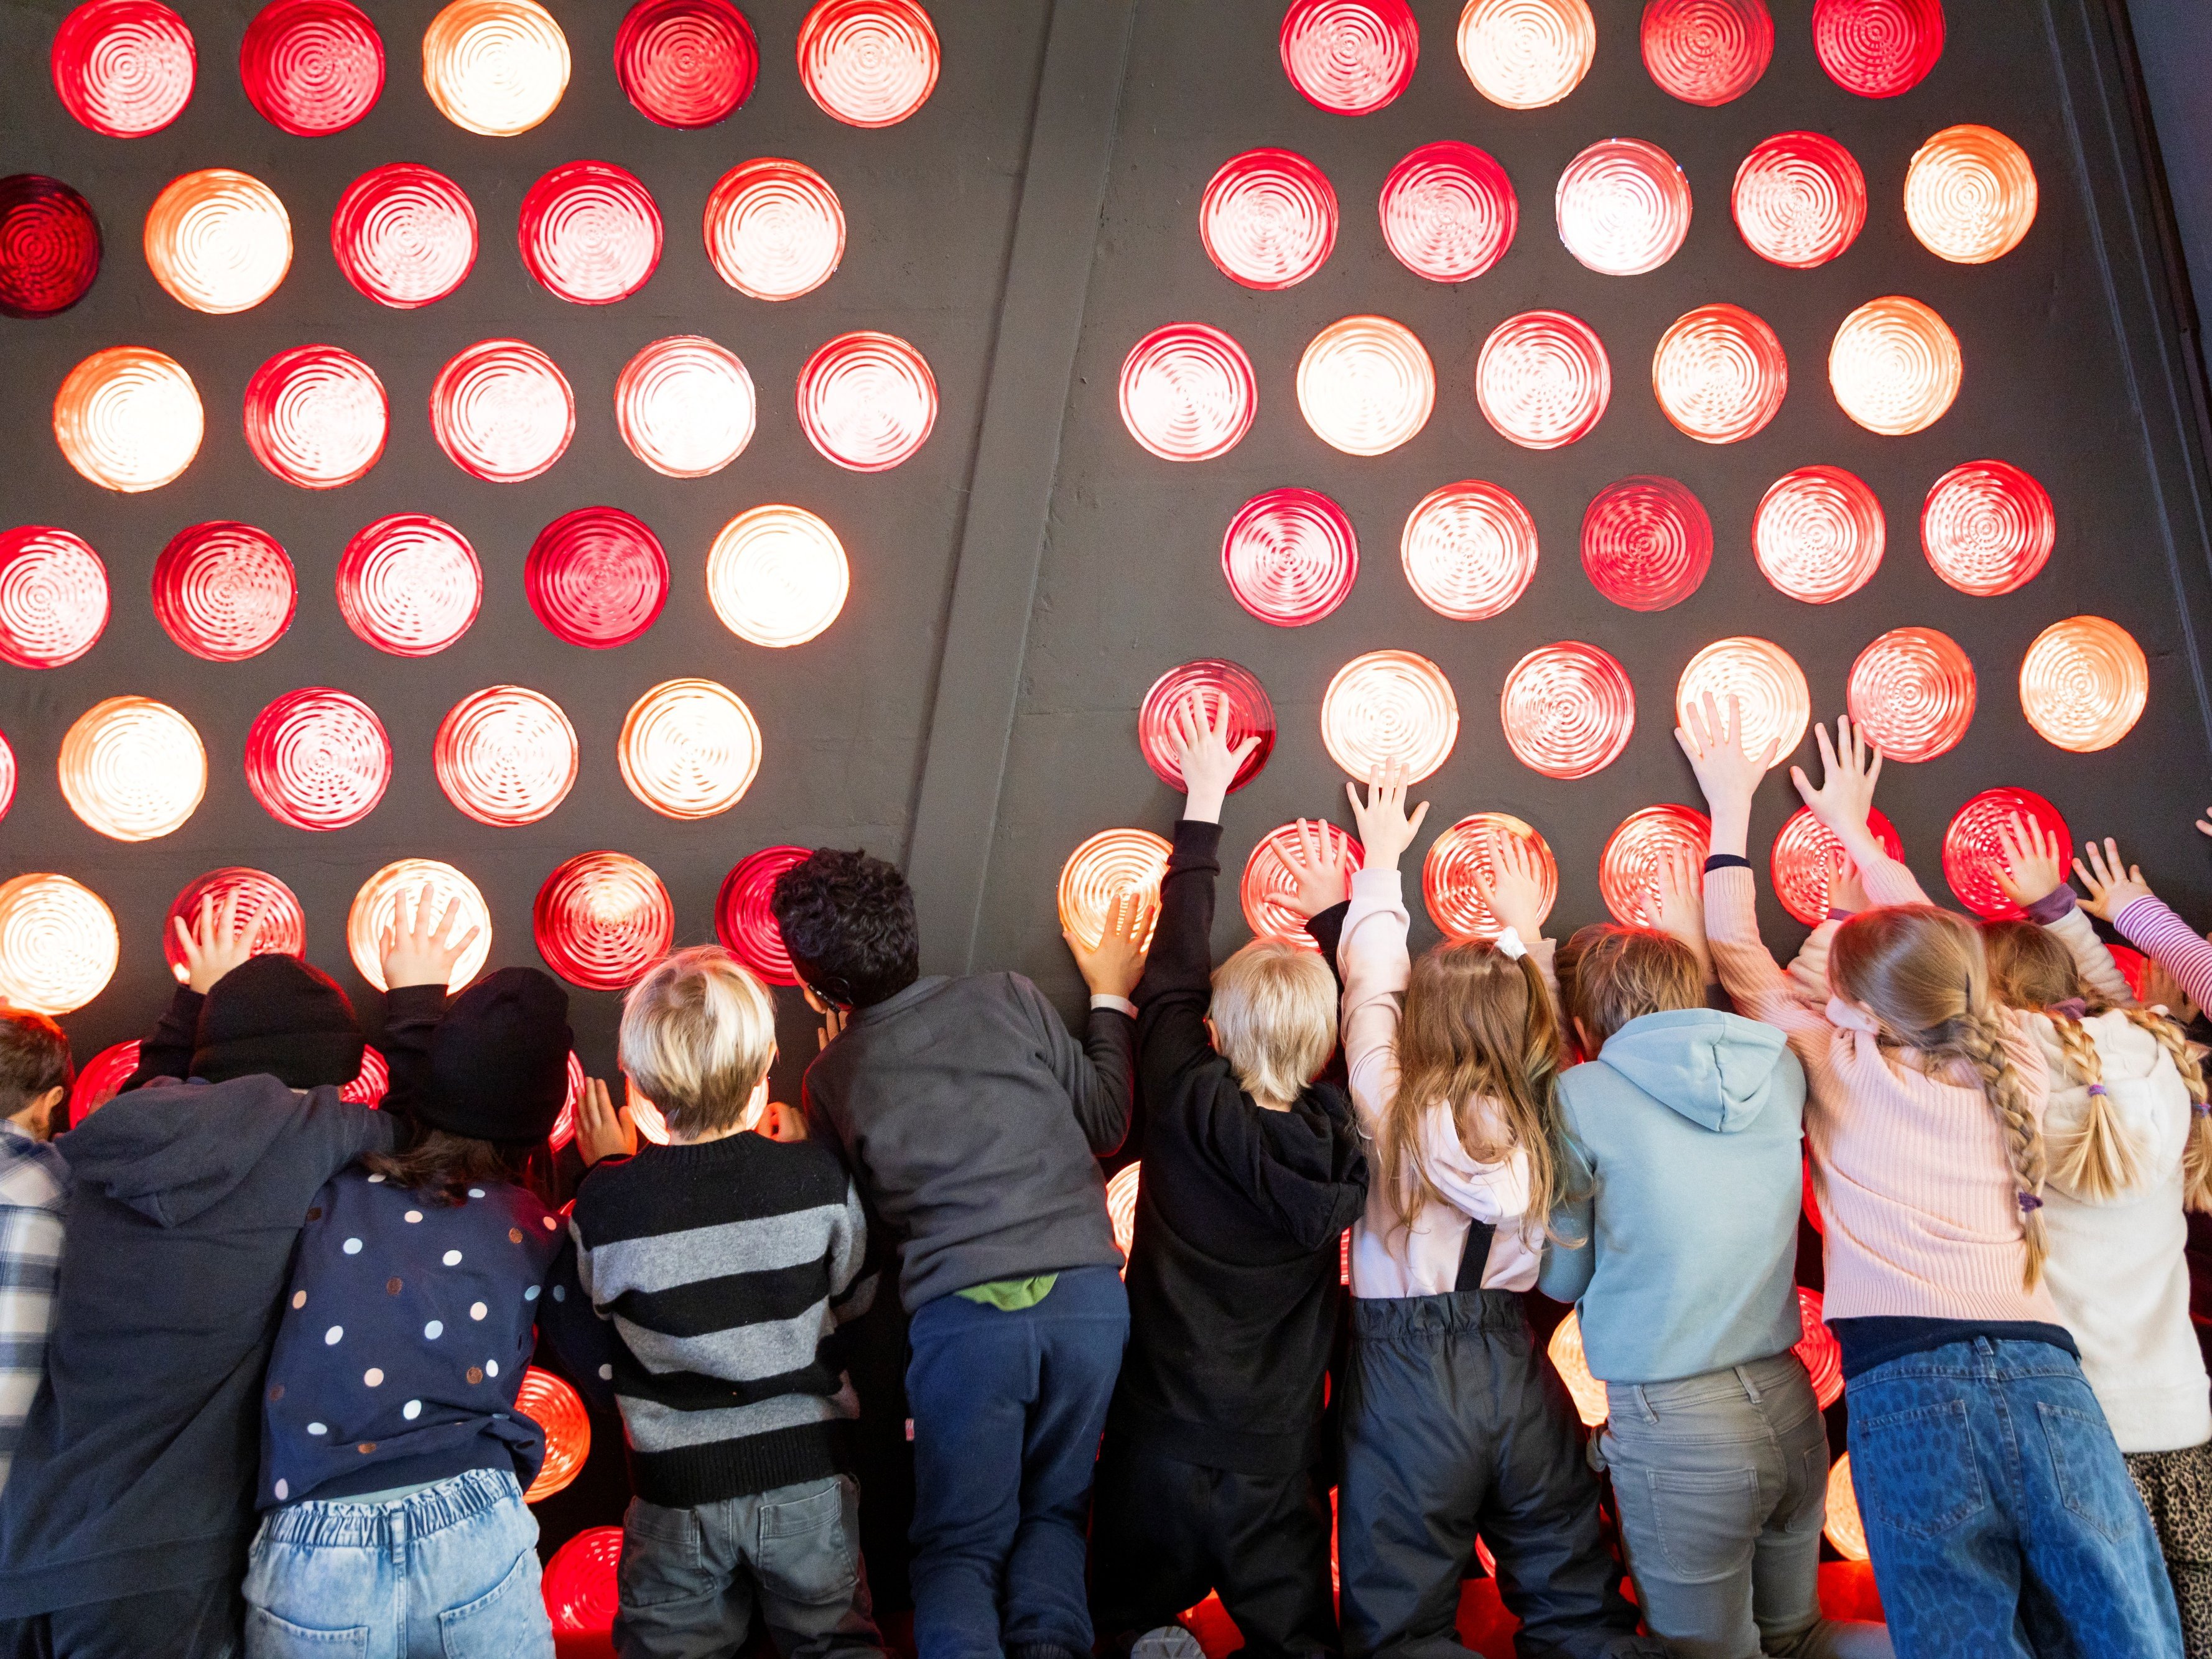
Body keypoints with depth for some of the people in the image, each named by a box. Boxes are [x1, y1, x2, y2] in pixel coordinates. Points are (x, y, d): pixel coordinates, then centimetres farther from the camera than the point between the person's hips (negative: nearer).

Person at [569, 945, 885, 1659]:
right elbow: (857, 1297, 0)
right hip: (807, 1473, 1)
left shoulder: (606, 1203, -18)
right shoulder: (819, 1177, -16)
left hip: (678, 1491, 0)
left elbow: (599, 1304, 1)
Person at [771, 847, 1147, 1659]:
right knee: (1054, 1514, 19)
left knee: (962, 1543, 14)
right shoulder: (1007, 998, 4)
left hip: (961, 1316, -1)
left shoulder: (830, 1079, 7)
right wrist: (1111, 998, 24)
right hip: (1085, 1295, 1)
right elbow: (1106, 1123, 10)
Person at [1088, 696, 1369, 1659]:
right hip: (1279, 1461, 1)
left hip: (1160, 1446, -1)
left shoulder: (1185, 1109, -17)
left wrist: (1203, 805, 8)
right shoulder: (1341, 1138, -12)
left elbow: (1173, 972, -2)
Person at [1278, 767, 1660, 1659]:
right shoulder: (1542, 1116, -1)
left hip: (1406, 1372, -4)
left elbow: (1370, 988, 7)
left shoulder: (1394, 1111, -8)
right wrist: (1524, 936, 35)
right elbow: (1527, 1018, 20)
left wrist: (1379, 867, 20)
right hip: (1517, 1370, 4)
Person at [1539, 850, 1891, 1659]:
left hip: (1673, 1428, -6)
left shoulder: (1581, 1096, -11)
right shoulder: (1779, 1070, 2)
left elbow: (1561, 1275, 0)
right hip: (1790, 1408, 6)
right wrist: (1695, 945, 39)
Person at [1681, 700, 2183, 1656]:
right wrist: (1854, 826, 47)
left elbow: (1737, 956, 19)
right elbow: (1933, 947, 32)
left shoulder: (1840, 1065, 6)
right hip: (2043, 1372, 3)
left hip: (1906, 1386, -3)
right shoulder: (2014, 1064, 15)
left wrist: (1730, 805, 29)